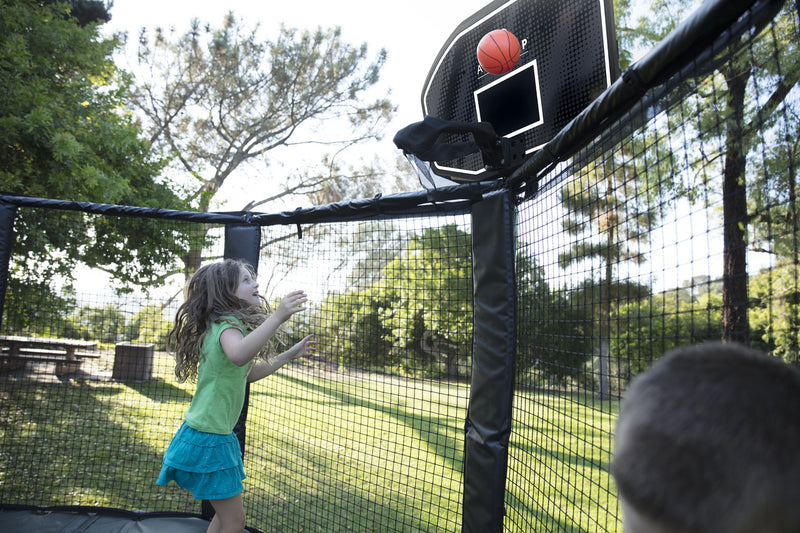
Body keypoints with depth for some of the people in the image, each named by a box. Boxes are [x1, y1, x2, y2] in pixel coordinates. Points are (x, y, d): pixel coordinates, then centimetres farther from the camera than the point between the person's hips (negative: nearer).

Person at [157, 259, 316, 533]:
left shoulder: (229, 324, 12)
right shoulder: (227, 325, -20)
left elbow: (250, 372, 23)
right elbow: (238, 355, -46)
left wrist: (290, 355, 19)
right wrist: (277, 317, -52)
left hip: (219, 435, 10)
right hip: (207, 439, -10)